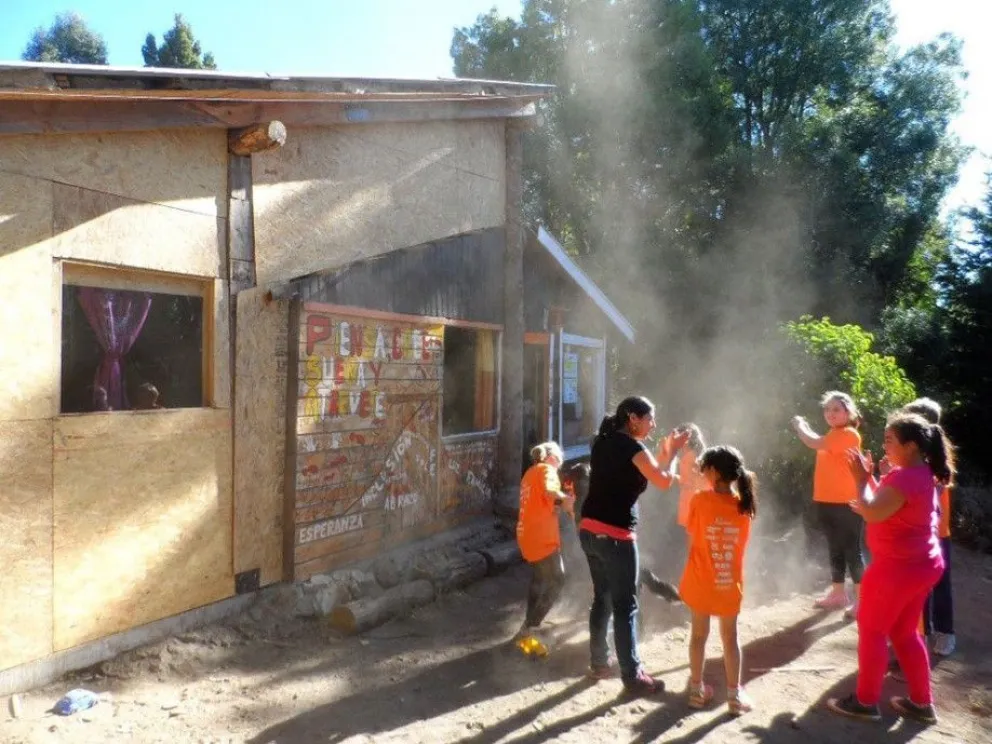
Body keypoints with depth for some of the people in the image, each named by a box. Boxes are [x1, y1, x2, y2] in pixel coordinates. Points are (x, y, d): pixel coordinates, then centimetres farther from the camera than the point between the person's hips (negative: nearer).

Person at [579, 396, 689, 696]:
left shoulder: (604, 442, 13)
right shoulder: (631, 446, -11)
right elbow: (664, 482, -7)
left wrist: (662, 454, 17)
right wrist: (671, 453, 8)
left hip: (590, 531, 8)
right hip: (615, 536, -8)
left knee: (602, 598, 19)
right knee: (625, 606, 1)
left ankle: (599, 663, 30)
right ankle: (633, 677, 9)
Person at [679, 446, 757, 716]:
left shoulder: (700, 499, -15)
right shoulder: (744, 505, -7)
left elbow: (691, 537, -9)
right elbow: (741, 543, 5)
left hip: (701, 582, -1)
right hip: (730, 584, 2)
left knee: (699, 634, 14)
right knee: (730, 637, 15)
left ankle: (697, 690, 25)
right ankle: (734, 695, 22)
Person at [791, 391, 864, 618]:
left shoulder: (849, 434, -16)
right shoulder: (832, 436, 16)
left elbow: (815, 443, -23)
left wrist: (800, 426, -11)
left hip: (845, 503, -10)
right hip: (826, 502, 10)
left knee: (852, 550, -2)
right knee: (835, 549, 17)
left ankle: (861, 599, 6)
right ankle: (837, 594, 29)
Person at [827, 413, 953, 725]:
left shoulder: (904, 477, -25)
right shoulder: (921, 473, 8)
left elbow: (873, 514, -28)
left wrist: (861, 478, -17)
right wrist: (870, 478, 7)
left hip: (898, 568, -9)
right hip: (920, 565, 10)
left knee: (871, 630, 6)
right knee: (904, 632, 20)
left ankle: (865, 701, 17)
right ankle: (922, 703, 28)